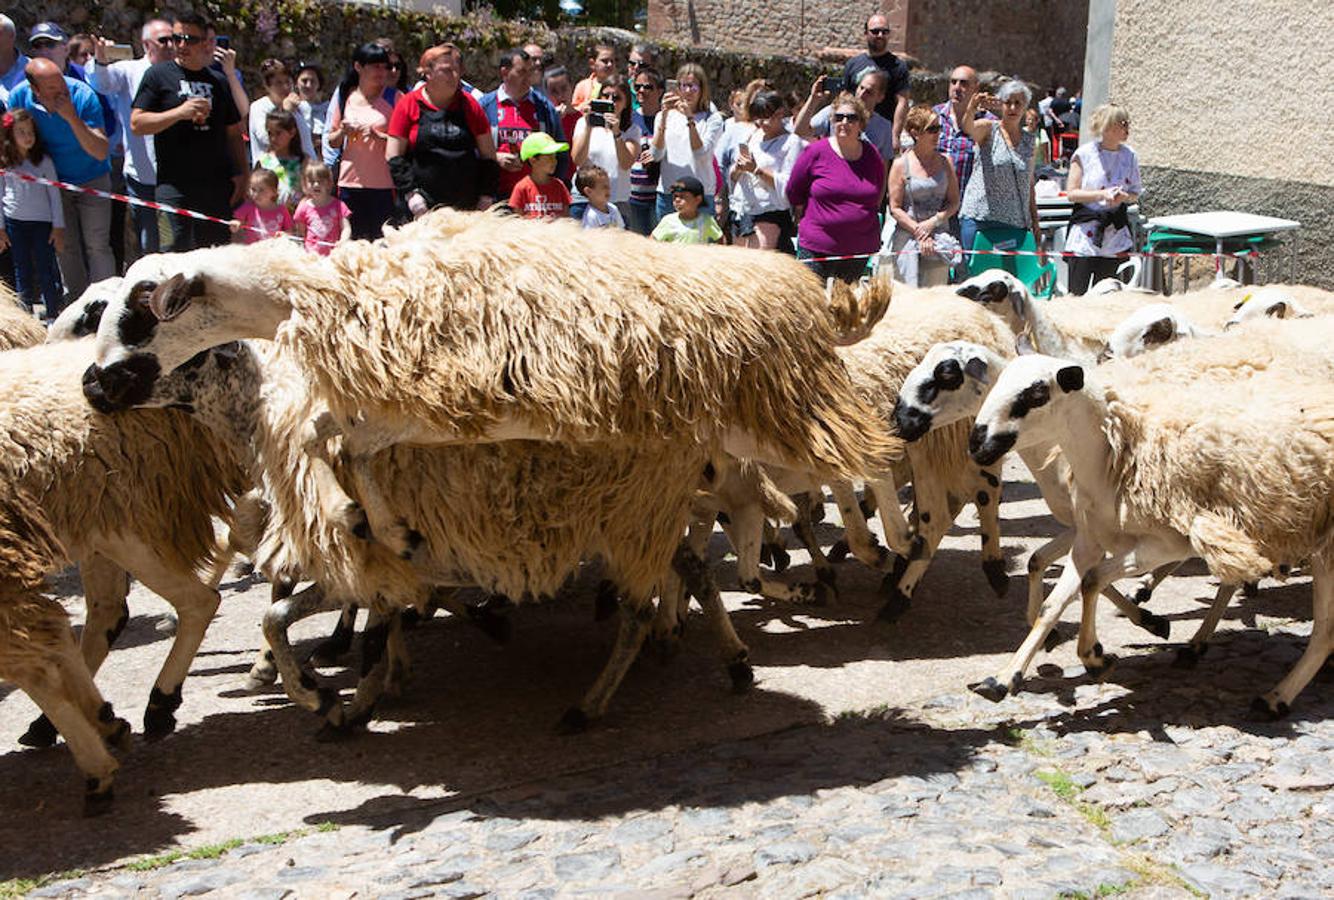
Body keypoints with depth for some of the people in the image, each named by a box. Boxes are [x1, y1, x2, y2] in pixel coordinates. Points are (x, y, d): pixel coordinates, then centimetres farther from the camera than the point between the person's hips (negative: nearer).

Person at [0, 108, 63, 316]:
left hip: (42, 221, -2)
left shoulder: (44, 161, -3)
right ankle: (26, 314, 16)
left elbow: (54, 194, 0)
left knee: (46, 269, -1)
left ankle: (53, 315, 6)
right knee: (22, 270, 9)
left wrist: (58, 226, -2)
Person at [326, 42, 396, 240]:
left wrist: (379, 136, -17)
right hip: (350, 183, 3)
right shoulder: (346, 97, 11)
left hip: (383, 185, -3)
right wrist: (343, 131, -3)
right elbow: (332, 142, 17)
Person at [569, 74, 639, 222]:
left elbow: (626, 164, -10)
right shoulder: (584, 122, 6)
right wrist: (588, 127, -15)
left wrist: (616, 133, -22)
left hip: (617, 202, 0)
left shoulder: (632, 130, 6)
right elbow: (577, 160, -7)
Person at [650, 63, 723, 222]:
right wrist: (664, 115, -12)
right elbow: (657, 154, -4)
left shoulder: (712, 119, 2)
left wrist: (690, 119, -19)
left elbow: (702, 154, -12)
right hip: (667, 192, 2)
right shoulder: (665, 115, 10)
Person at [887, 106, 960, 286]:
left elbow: (954, 202, 8)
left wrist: (933, 221, -9)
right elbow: (895, 208, -4)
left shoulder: (945, 162, 9)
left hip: (939, 237, 3)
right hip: (908, 236, -3)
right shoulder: (901, 164, -2)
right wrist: (920, 233, -11)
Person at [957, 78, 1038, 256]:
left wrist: (1035, 222, 14)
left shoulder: (1029, 140, 14)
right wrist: (972, 108, -46)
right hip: (979, 218, -4)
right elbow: (968, 126, -23)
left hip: (1015, 223, 4)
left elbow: (1029, 184, 18)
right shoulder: (988, 129, 2)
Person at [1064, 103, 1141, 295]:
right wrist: (1102, 194, -16)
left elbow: (1136, 193, 14)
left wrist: (1124, 197, -9)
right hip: (1085, 234, -3)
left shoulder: (1129, 156, 7)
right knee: (1077, 293, -7)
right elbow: (1071, 193, -5)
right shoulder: (1084, 154, -4)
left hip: (1116, 235, 4)